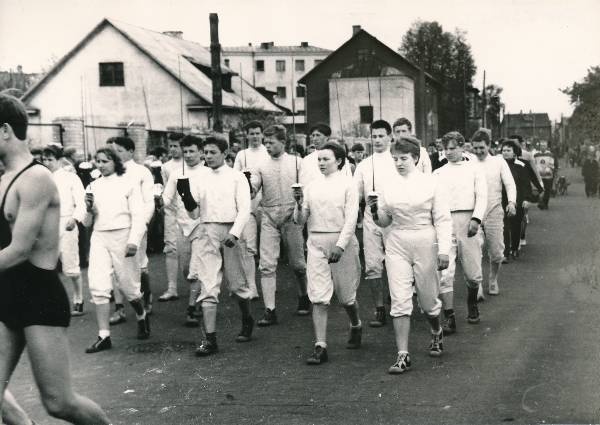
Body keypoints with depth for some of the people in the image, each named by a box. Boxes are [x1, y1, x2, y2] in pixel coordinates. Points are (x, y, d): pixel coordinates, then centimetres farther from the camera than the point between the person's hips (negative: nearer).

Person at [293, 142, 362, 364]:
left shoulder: (347, 185, -1)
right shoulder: (312, 186, 9)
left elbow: (351, 219, -8)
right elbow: (300, 220, 9)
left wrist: (340, 246, -19)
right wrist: (299, 203, -11)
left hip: (341, 240, -3)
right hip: (316, 242, 3)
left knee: (346, 295, 10)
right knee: (318, 297, -5)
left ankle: (356, 326, 40)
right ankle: (320, 347, -3)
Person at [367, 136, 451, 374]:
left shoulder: (429, 183, -4)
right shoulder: (389, 187, 5)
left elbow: (442, 220, -4)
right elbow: (384, 222, 12)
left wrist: (443, 250, -11)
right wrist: (375, 211, -9)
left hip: (424, 243, -2)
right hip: (397, 245, 2)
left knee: (428, 300, 10)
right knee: (400, 302, -5)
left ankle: (437, 333, 42)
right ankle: (403, 356, -1)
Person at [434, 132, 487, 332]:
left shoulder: (474, 169, 11)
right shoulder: (438, 173, 16)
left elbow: (482, 196, 2)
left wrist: (476, 219, -13)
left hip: (467, 221, -1)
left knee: (473, 273, 3)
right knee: (444, 272, -8)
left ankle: (472, 303, 32)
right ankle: (449, 317, -5)